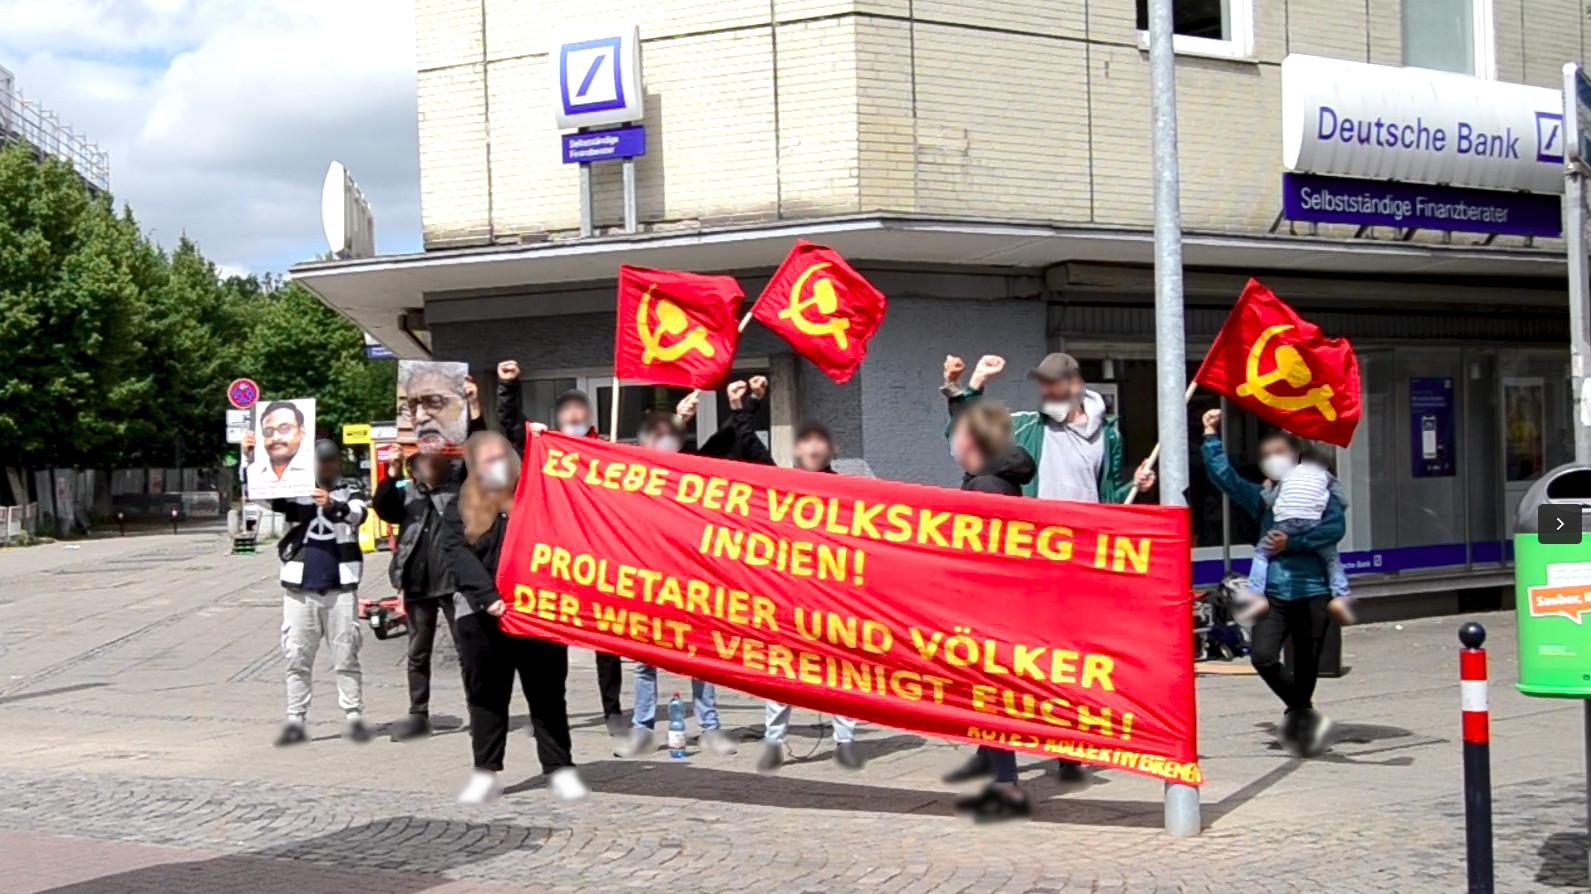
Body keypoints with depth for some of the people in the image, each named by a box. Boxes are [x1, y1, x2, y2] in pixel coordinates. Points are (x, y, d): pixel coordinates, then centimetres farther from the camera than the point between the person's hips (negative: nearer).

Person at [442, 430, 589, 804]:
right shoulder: (459, 510, 6)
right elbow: (460, 558, -6)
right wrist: (489, 598, -20)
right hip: (481, 617, 0)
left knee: (548, 695, 3)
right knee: (486, 697, 7)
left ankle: (559, 768, 8)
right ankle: (485, 773, 13)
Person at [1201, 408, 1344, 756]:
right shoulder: (1262, 497, 13)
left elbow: (1335, 527, -11)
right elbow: (1223, 475, 4)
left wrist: (1292, 543, -14)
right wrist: (1211, 436, 0)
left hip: (1313, 591, -2)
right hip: (1274, 591, 2)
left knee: (1306, 665, 1)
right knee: (1262, 655, -14)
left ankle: (1298, 714, 21)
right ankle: (1303, 710, 7)